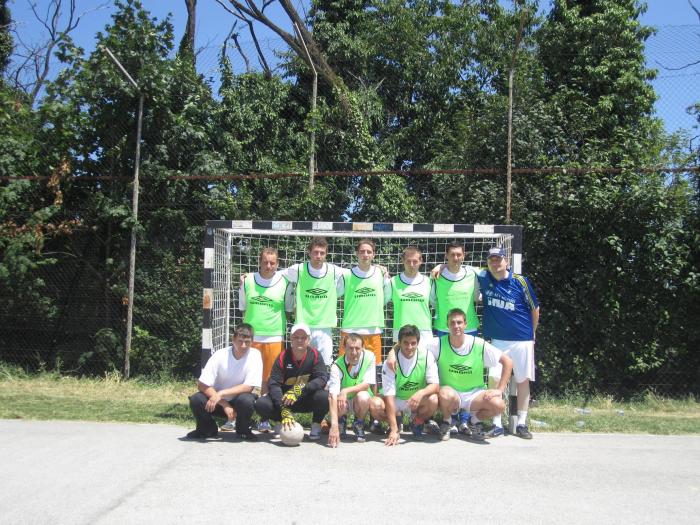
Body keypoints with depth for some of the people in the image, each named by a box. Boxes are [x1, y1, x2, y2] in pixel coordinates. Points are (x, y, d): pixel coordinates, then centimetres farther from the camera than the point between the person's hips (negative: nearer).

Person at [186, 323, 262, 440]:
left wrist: (221, 393, -30)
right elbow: (202, 384, -18)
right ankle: (208, 428, 5)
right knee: (195, 400, -27)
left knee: (246, 400, -35)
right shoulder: (219, 355, -17)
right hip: (218, 400, 1)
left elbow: (249, 387, -21)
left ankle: (243, 429, -1)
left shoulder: (255, 355, -18)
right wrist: (224, 403, -25)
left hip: (240, 398, -1)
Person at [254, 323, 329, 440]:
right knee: (261, 404, -25)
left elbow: (323, 378, -21)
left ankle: (316, 425, -1)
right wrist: (284, 410, -33)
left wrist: (300, 389, -36)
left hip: (307, 400, -1)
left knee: (323, 397, -32)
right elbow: (274, 383, -19)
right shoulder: (283, 357, -11)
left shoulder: (314, 355, -10)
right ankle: (283, 422, 4)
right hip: (284, 398, 1)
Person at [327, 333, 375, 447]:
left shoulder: (369, 357, -17)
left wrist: (346, 391, -34)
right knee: (340, 404, -35)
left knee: (362, 397, -34)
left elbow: (367, 384, -17)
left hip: (361, 402, 1)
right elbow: (333, 395, -35)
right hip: (344, 403, 0)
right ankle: (341, 422, 5)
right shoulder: (337, 366, -23)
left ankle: (359, 425, -1)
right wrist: (334, 425, -47)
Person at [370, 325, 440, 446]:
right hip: (396, 401, 0)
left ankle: (417, 422, 2)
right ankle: (395, 425, 5)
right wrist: (394, 430, -31)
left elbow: (435, 386, -17)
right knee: (375, 405, -30)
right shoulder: (390, 363, -19)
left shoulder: (427, 356, -15)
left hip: (418, 401, 0)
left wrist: (421, 393, -41)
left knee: (433, 400, -32)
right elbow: (389, 395, -24)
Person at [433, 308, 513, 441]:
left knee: (498, 405, -28)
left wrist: (499, 390, -11)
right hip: (450, 392, -1)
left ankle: (473, 421, 7)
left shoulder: (479, 344, -11)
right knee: (446, 395, -38)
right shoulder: (438, 344, -13)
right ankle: (446, 422, -1)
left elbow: (507, 362, -5)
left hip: (474, 393, 1)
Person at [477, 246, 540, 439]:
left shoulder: (520, 281, -8)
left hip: (522, 340, -1)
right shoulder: (484, 277, -2)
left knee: (523, 380, 6)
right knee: (494, 379, -7)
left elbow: (535, 309, 3)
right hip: (497, 340, 1)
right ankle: (497, 425, 5)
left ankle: (522, 424, 18)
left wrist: (532, 333, 12)